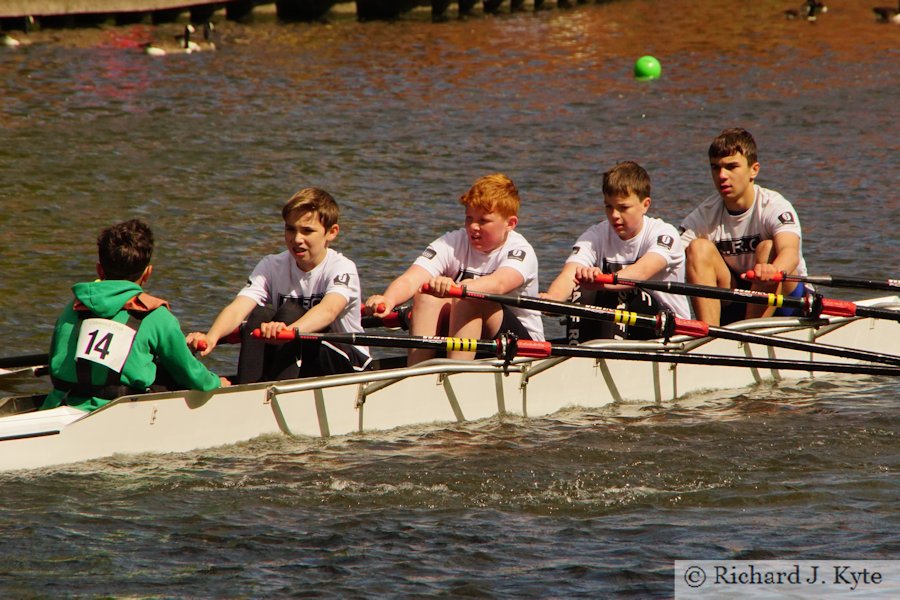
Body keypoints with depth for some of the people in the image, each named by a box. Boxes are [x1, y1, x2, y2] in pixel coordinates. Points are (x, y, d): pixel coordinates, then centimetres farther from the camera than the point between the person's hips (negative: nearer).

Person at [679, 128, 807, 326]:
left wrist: (773, 271, -62)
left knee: (768, 248, -28)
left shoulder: (774, 207, -18)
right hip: (731, 309, 3)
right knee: (700, 249, -18)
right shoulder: (705, 215, -6)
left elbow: (790, 252, -38)